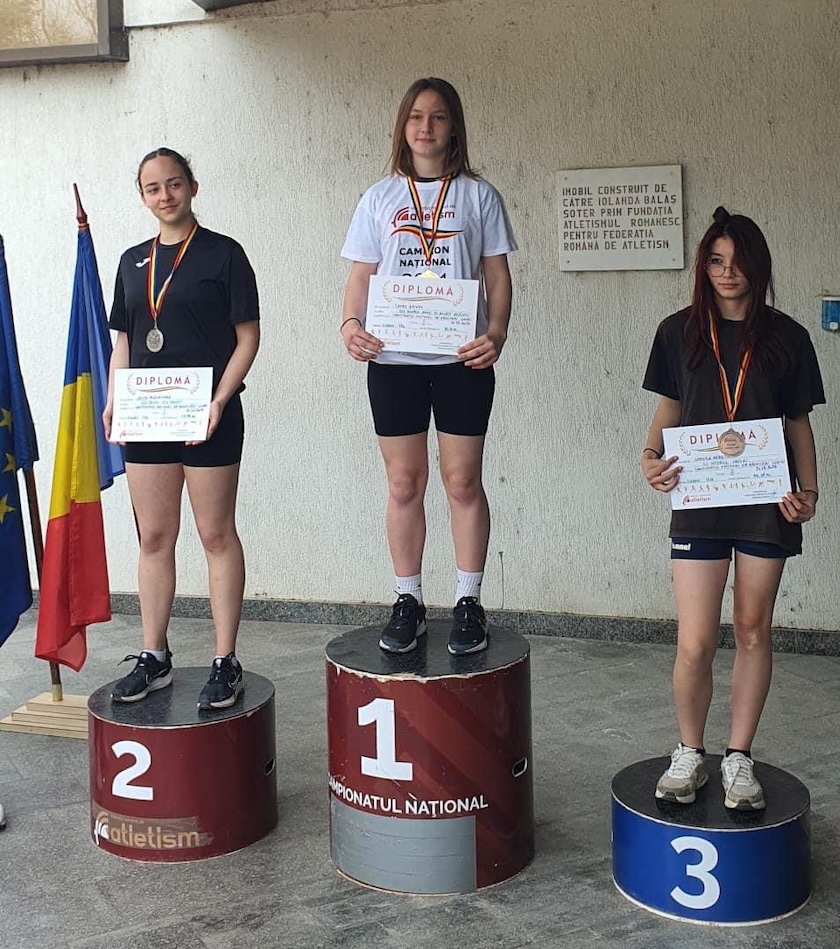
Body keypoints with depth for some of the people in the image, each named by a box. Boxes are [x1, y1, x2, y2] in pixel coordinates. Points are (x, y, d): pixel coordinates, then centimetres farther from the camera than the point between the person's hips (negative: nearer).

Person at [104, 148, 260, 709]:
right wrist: (114, 400, 3)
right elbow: (123, 342, 18)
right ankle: (154, 658, 20)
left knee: (216, 534, 0)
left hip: (207, 417, -5)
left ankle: (226, 663, 7)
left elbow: (248, 336, -5)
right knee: (154, 538, 10)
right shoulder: (133, 262, 15)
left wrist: (220, 401, -16)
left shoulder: (223, 253, -1)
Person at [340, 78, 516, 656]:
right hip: (392, 358, 2)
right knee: (404, 482, 4)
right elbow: (361, 276, 9)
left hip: (462, 357, -1)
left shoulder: (478, 195, 8)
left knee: (463, 480, 0)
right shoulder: (380, 198, 12)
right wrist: (351, 324, -10)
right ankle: (409, 603, 15)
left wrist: (496, 333, -12)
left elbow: (497, 277, 5)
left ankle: (469, 603, 10)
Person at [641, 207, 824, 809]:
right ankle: (690, 755, 18)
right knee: (695, 644, -4)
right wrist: (652, 455, -9)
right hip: (698, 501, 0)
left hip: (768, 504, 1)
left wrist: (809, 490, -6)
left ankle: (739, 759, 21)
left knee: (753, 630, 8)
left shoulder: (786, 337, 4)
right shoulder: (680, 332, 5)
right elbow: (670, 410, 11)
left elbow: (800, 423, 7)